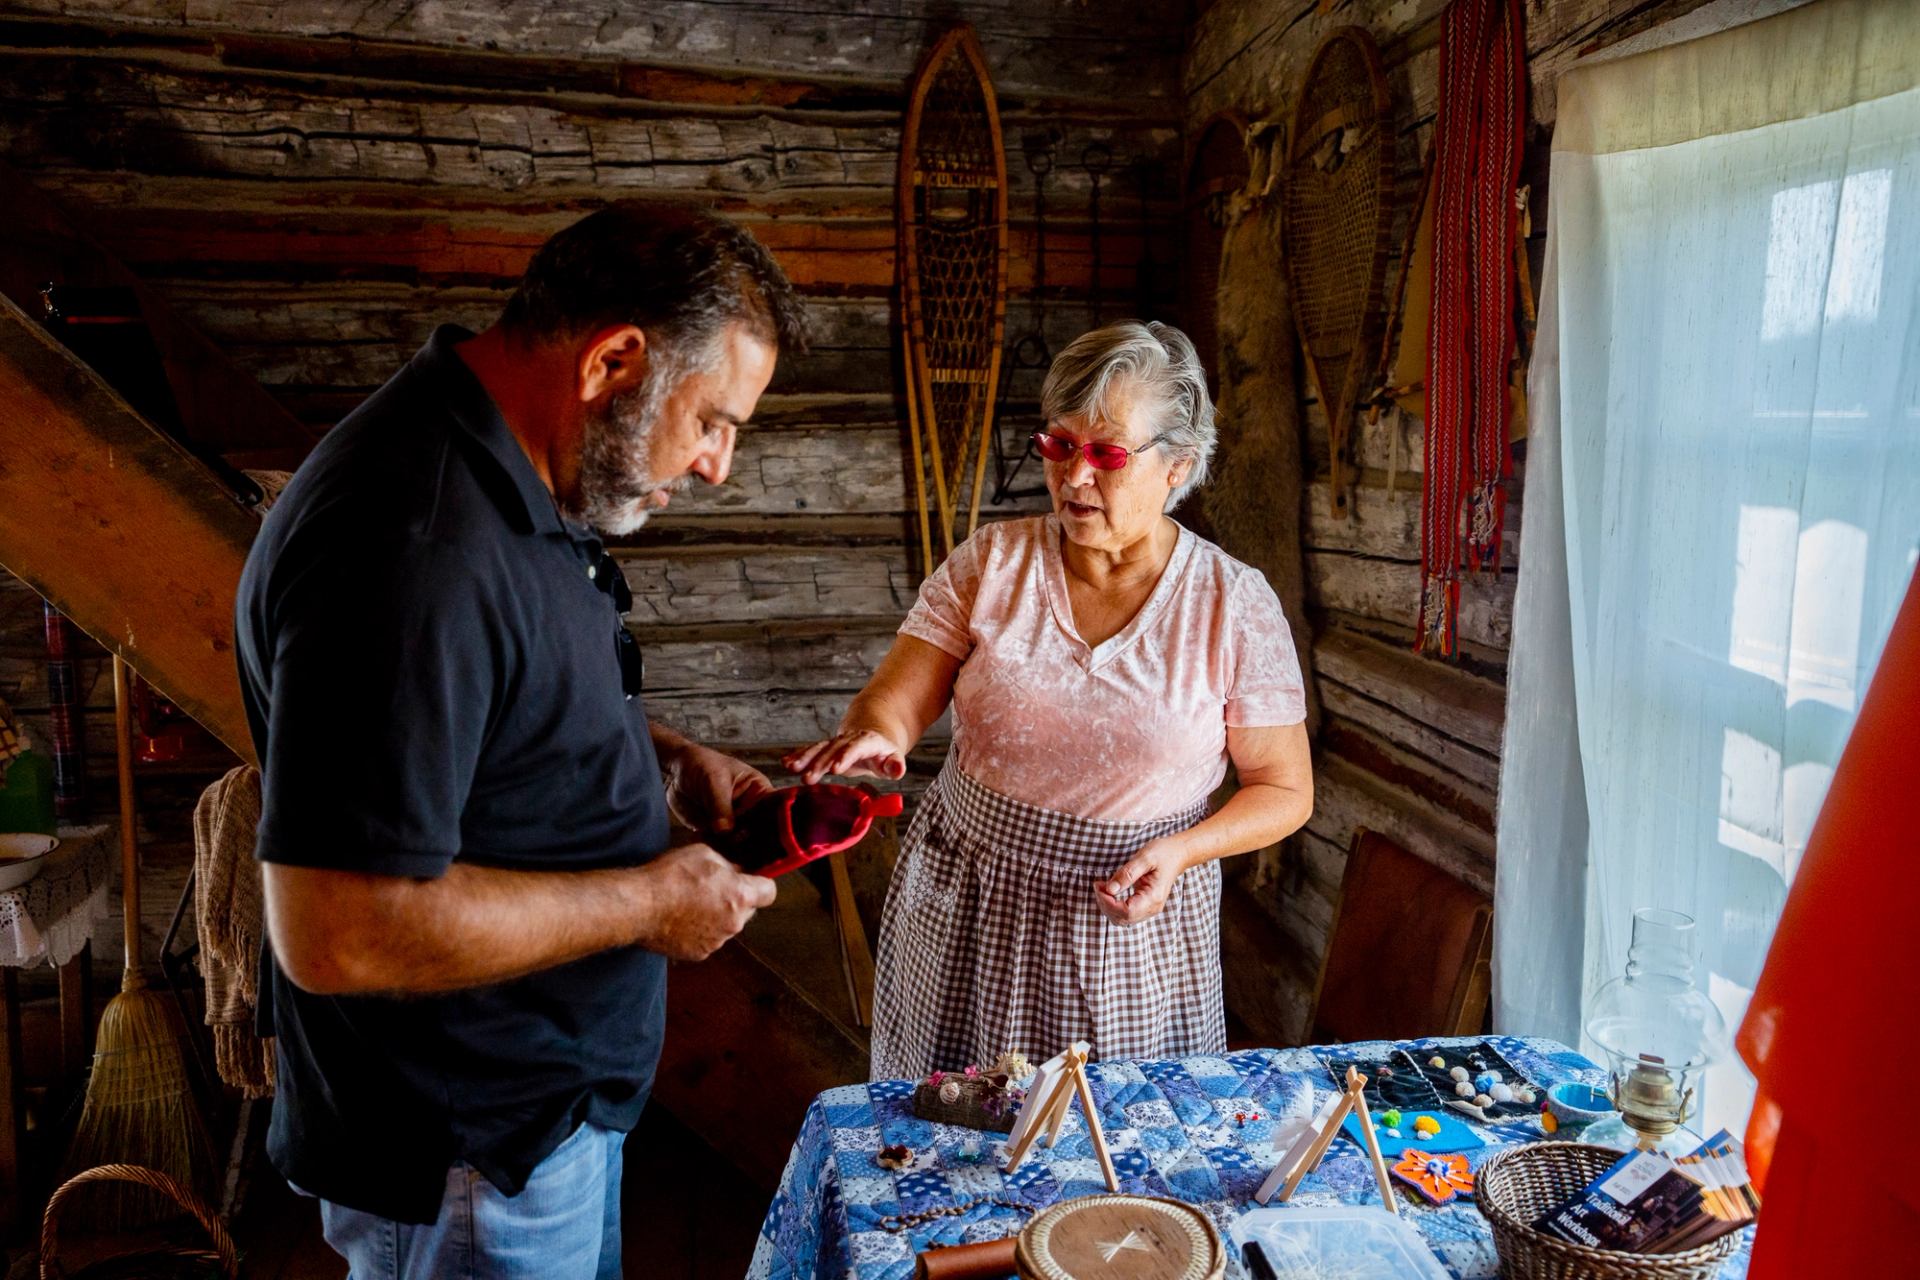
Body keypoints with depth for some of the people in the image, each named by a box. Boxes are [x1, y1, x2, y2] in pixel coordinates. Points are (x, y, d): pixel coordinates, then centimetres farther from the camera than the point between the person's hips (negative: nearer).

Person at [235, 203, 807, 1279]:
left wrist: (670, 760, 1)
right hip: (465, 1163, -9)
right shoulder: (416, 548, -32)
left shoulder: (523, 483, 1)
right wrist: (649, 901, -22)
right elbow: (338, 932, -32)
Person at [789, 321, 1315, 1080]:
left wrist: (1181, 850, -17)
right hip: (963, 909, 1)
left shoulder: (1236, 607, -7)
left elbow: (1285, 791, -1)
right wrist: (872, 736, -32)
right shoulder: (990, 563, -4)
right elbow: (894, 699, -9)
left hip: (1132, 920, -1)